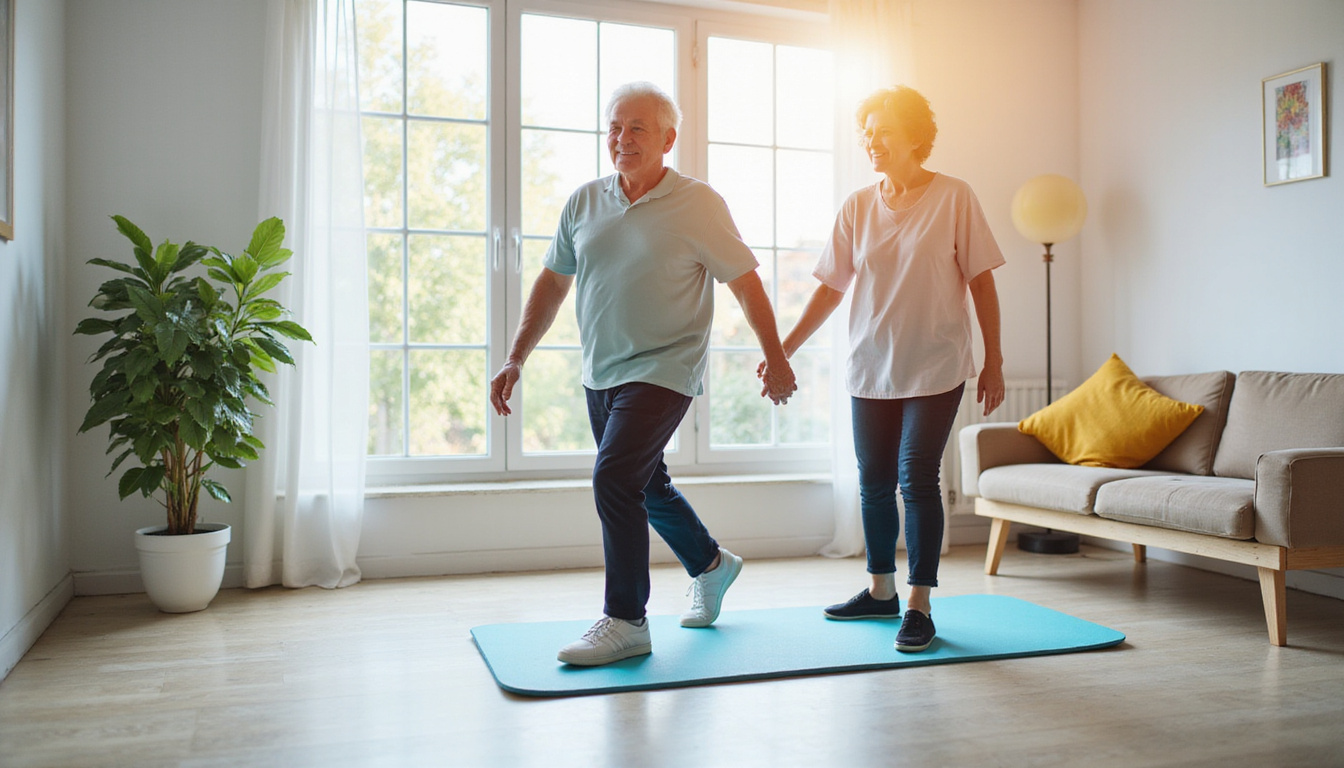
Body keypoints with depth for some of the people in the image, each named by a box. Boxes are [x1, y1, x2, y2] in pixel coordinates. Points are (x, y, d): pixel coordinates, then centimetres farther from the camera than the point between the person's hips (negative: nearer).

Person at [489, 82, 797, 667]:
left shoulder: (697, 204, -8)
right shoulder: (584, 202, 5)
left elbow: (746, 282, -3)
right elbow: (552, 283, 10)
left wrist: (776, 360, -1)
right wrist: (515, 360, 6)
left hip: (662, 371, -6)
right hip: (600, 373, 7)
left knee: (614, 478, -19)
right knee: (646, 484, 18)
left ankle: (625, 622, -5)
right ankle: (710, 565, 43)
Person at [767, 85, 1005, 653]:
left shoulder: (954, 198, -2)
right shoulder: (858, 207, 6)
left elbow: (981, 282, -1)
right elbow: (831, 287, 8)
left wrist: (993, 361, -4)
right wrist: (784, 348, 2)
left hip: (935, 368, -4)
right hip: (871, 369, 4)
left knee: (917, 478, -10)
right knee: (874, 481, 10)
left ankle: (919, 605, 2)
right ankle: (881, 592, 26)